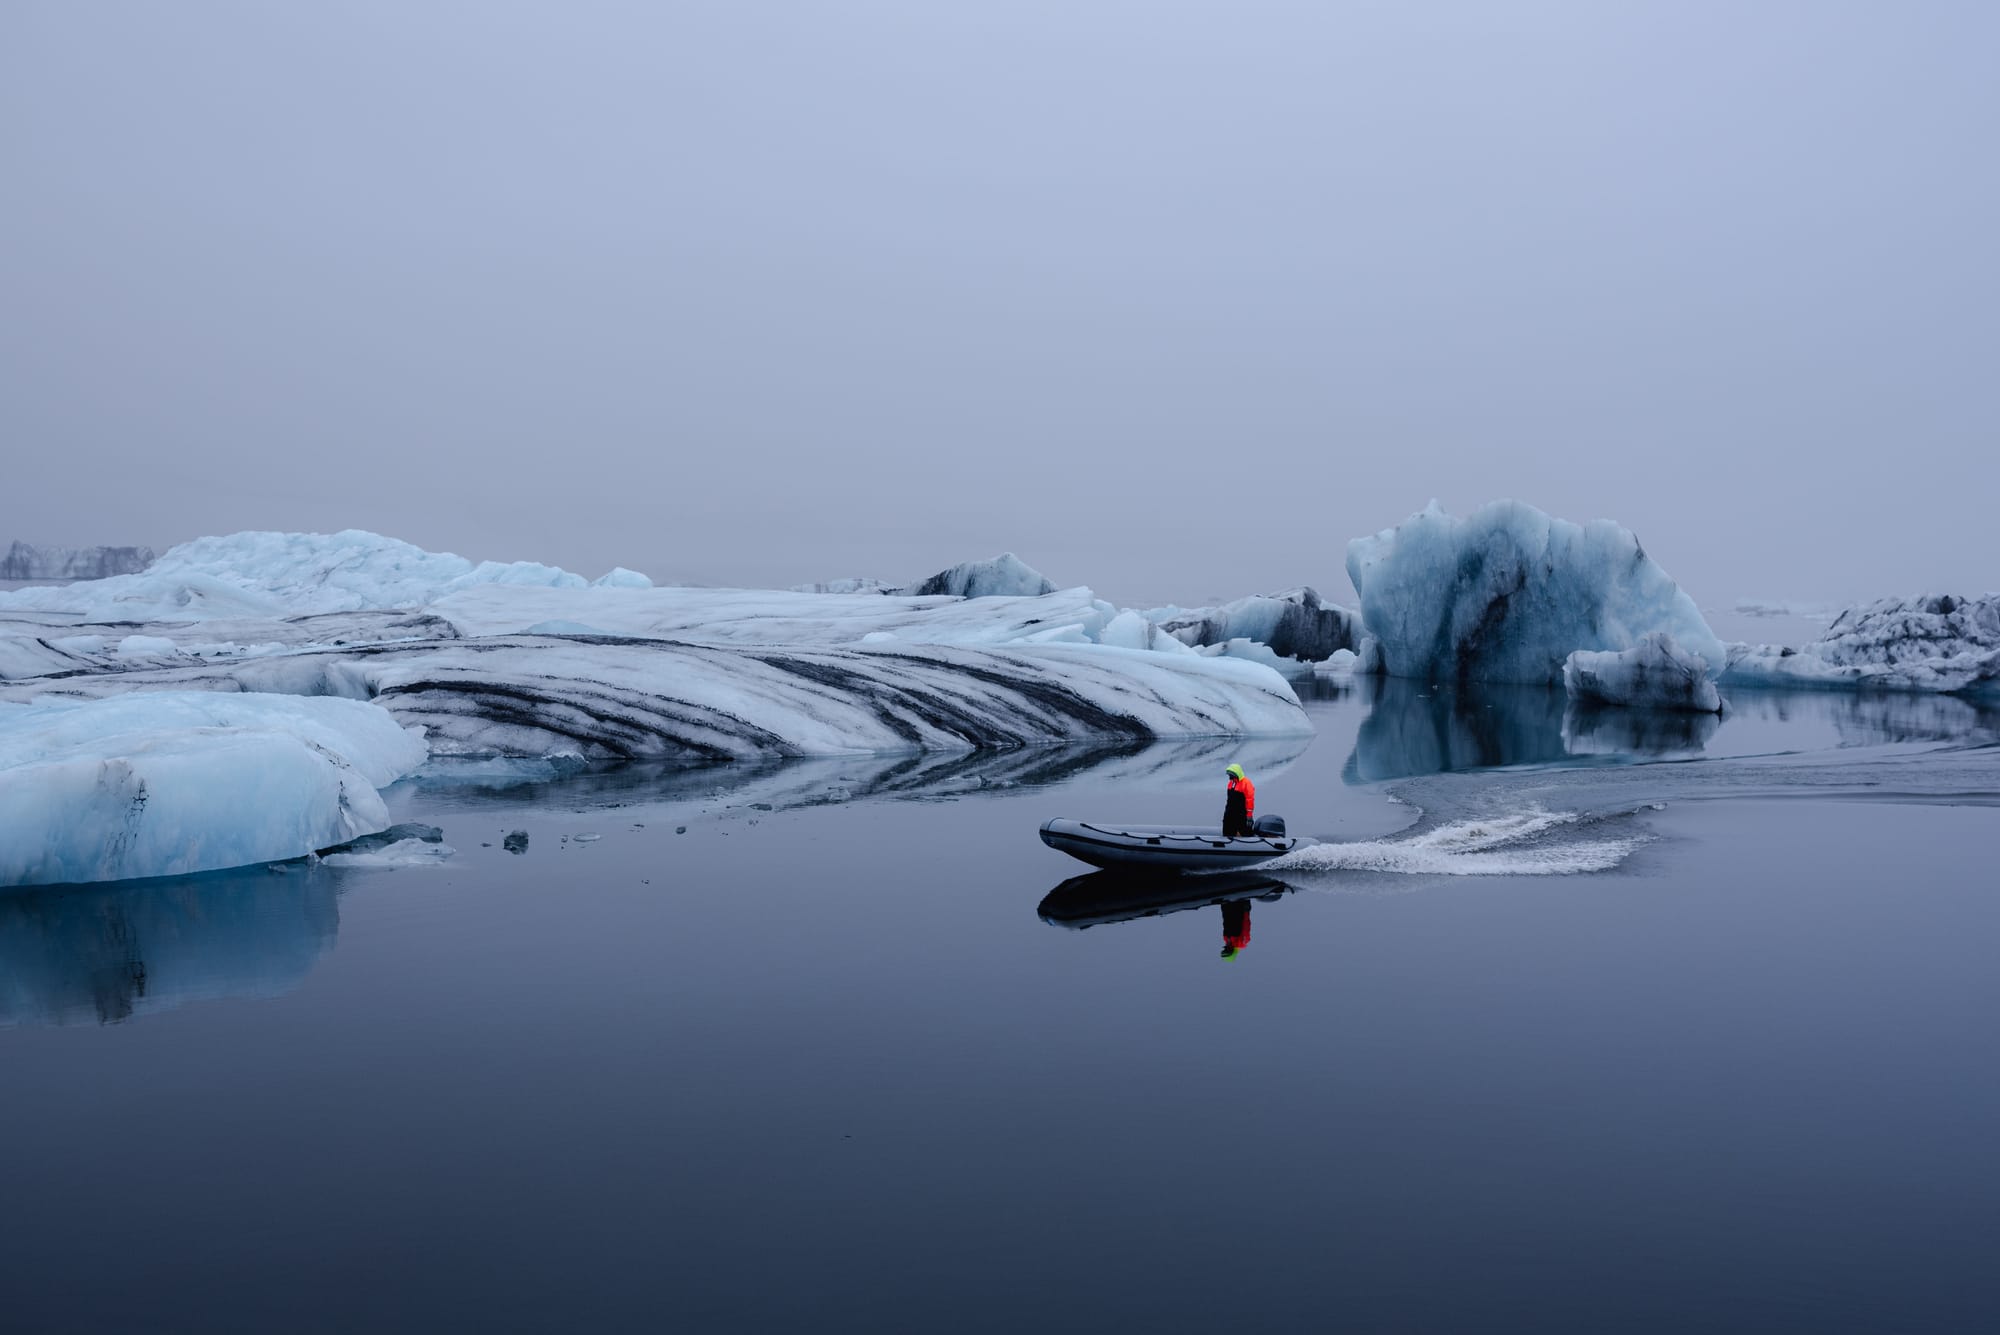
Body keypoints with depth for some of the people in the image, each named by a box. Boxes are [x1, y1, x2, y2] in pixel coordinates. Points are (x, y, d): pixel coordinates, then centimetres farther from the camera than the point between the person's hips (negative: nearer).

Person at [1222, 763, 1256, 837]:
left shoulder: (1246, 783, -13)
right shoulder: (1231, 783, 12)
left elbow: (1250, 800, -16)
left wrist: (1249, 816, -18)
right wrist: (1227, 810, 22)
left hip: (1242, 814, -8)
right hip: (1230, 814, 8)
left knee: (1245, 834, -3)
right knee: (1227, 834, 9)